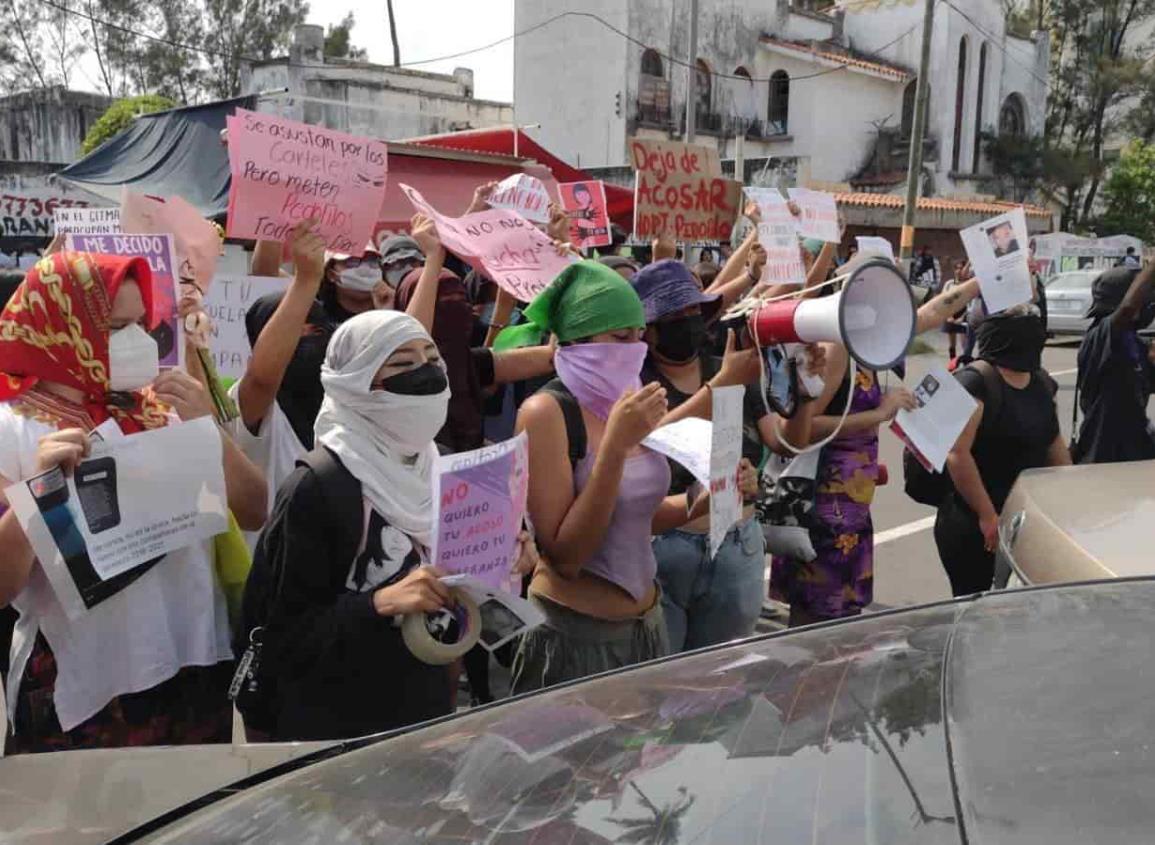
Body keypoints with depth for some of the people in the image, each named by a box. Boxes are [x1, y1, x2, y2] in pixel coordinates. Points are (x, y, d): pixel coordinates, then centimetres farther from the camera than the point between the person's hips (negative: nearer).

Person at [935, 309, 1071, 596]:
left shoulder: (1042, 382, 10)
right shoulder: (974, 382, -16)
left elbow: (1054, 444, 21)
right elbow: (956, 454, -23)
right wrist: (987, 516, -21)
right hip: (975, 527, -7)